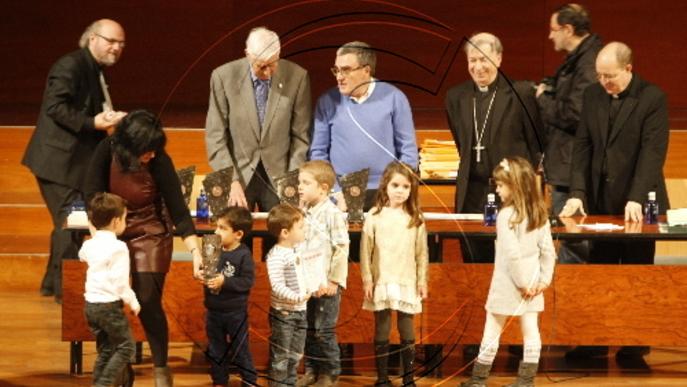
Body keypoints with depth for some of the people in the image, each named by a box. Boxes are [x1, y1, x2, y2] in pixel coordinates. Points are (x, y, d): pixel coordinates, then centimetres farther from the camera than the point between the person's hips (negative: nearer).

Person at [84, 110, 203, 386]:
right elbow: (94, 195, -8)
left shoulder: (160, 163, -22)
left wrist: (195, 252, -25)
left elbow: (179, 211, -18)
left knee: (148, 302, -10)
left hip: (150, 235, -2)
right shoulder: (107, 152, -17)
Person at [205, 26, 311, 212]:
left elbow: (301, 136, 1)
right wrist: (231, 181, -13)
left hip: (278, 175, 0)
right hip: (238, 173, 0)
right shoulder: (224, 76, -7)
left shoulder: (297, 76, -6)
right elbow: (215, 137, -5)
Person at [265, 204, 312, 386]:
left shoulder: (295, 250, 8)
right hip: (283, 313, -9)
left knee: (295, 356, 17)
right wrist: (297, 298, -35)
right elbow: (277, 287, -28)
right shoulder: (276, 256, -21)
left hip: (299, 311, 9)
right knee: (280, 357, 0)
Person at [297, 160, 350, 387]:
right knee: (308, 329, 13)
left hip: (325, 284, -7)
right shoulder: (304, 212, 7)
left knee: (324, 331, 0)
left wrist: (335, 281, -15)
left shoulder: (333, 214, -14)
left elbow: (342, 249, -14)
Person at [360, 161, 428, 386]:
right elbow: (365, 250, 0)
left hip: (407, 283, 1)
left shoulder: (415, 219, 3)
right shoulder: (375, 216, -1)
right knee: (382, 332, 4)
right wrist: (367, 280, -3)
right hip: (381, 282, -1)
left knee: (407, 332, 5)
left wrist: (422, 281, 4)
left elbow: (422, 252, 6)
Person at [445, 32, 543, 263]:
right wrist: (471, 170, 12)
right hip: (471, 196, 4)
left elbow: (536, 145, 1)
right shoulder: (456, 97, 10)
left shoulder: (521, 94, -2)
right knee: (474, 262, 5)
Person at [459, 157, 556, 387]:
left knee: (492, 333, 6)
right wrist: (544, 278, 3)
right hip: (532, 283, 6)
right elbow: (548, 251, 2)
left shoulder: (506, 215, -19)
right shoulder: (540, 215, 2)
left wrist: (522, 283, -15)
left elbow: (512, 254, -23)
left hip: (507, 285, -6)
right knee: (530, 332, 8)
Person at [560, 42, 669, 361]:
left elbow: (653, 152, -15)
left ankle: (635, 343, 13)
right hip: (601, 201, 4)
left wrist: (637, 199, -24)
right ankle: (597, 342, 13)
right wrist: (578, 192, -7)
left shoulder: (652, 98, -8)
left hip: (637, 204, -4)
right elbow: (582, 147, 5)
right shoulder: (593, 96, 7)